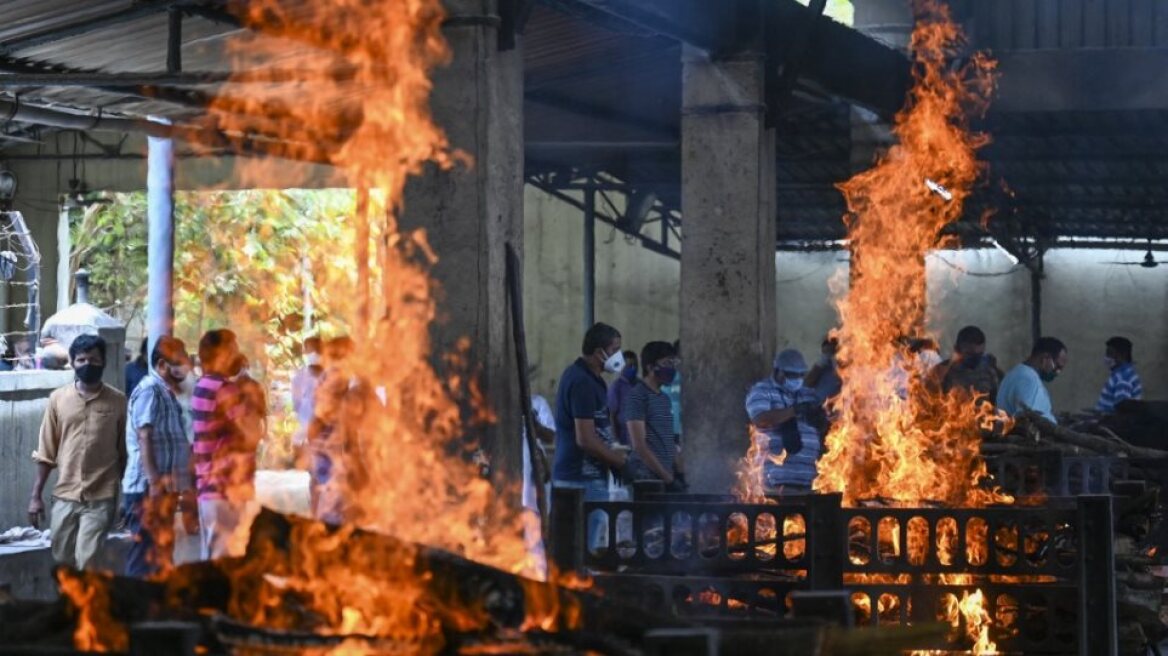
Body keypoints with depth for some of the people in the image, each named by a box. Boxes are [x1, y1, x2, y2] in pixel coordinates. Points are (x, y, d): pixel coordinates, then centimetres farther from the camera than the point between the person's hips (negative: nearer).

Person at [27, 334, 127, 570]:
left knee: (88, 565, -11)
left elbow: (126, 453, 2)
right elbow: (46, 453, 8)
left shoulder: (117, 401, -1)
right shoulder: (58, 398, 4)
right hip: (64, 496, 3)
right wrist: (36, 495, 5)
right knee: (63, 562, 10)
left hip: (101, 498, -3)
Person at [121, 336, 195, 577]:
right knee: (146, 555, -8)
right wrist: (154, 481, -24)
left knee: (159, 555, 12)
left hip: (164, 487, 9)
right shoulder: (150, 390, -11)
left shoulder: (167, 392, 18)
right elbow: (144, 438, -18)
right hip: (148, 488, -9)